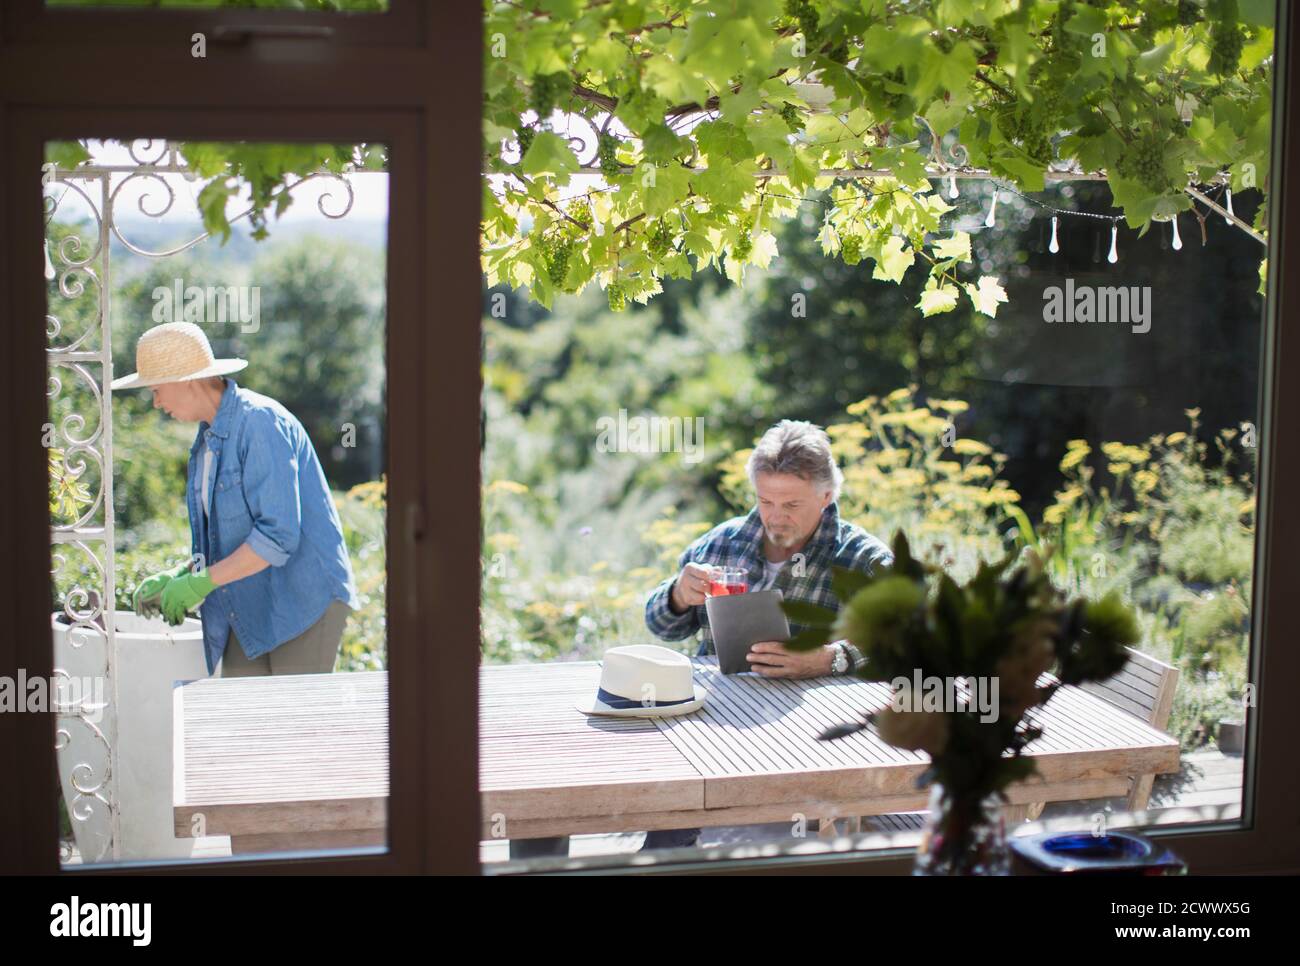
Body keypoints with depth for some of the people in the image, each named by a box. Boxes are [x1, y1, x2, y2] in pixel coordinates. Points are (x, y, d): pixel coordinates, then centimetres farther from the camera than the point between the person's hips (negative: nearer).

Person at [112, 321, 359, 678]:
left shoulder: (260, 422, -17)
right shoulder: (208, 437, 14)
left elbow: (278, 535, -24)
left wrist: (201, 582, -19)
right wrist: (178, 577, 5)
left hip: (305, 602, -9)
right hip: (251, 609, 9)